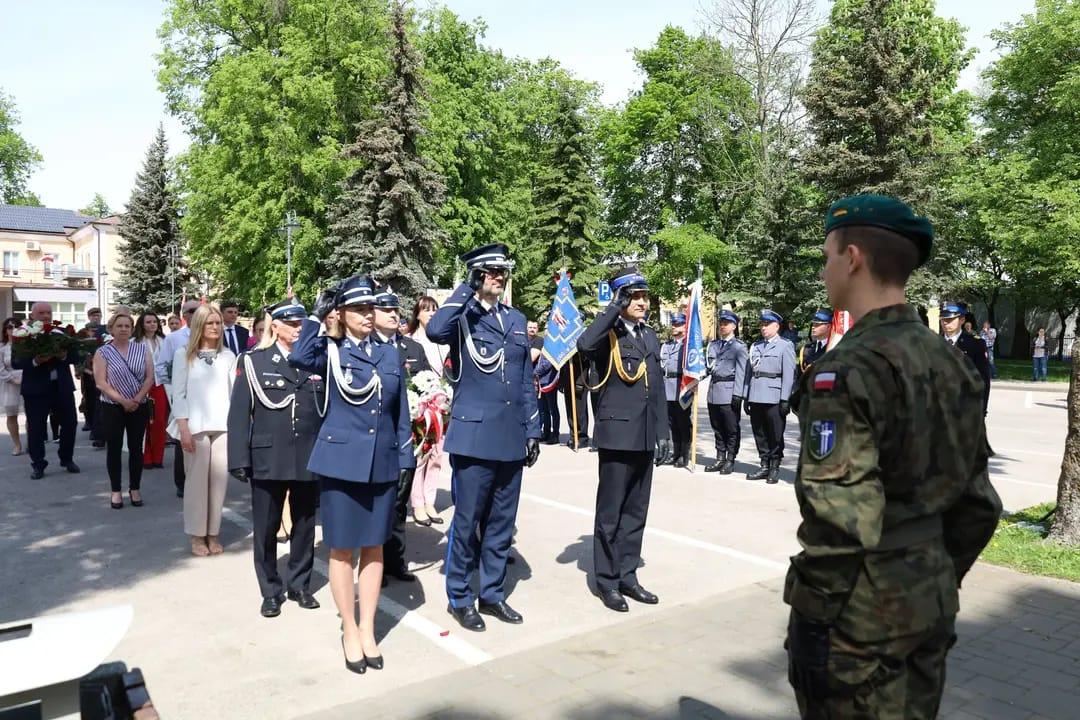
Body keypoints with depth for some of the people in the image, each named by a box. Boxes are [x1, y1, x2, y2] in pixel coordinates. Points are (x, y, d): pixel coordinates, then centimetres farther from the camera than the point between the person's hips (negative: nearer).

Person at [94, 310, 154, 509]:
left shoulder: (143, 349, 3)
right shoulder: (102, 352, -2)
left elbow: (149, 378, -1)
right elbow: (101, 383, -9)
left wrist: (137, 399, -13)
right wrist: (123, 400, -17)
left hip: (139, 407, 1)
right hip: (112, 408, -1)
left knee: (136, 448, 6)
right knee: (114, 449, 5)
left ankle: (135, 489, 17)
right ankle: (116, 491, 14)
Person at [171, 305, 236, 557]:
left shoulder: (228, 356, 8)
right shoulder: (183, 355, 3)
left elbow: (234, 392, 8)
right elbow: (179, 394, 0)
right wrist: (183, 429, -8)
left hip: (223, 425, 2)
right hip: (195, 426, -2)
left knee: (219, 480, 4)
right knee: (197, 480, 2)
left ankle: (213, 534, 15)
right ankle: (197, 535, 14)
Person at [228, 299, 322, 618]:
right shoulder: (253, 361, 0)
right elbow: (239, 413, -3)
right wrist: (240, 459, -9)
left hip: (310, 459, 2)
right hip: (268, 459, -2)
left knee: (304, 525, 13)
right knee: (265, 528, 9)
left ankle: (299, 584, 30)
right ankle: (271, 591, 25)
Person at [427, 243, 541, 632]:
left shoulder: (516, 320, 14)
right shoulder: (462, 317, -2)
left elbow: (526, 381, 15)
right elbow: (434, 330, -28)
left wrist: (532, 430, 11)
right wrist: (466, 291, -19)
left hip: (511, 439, 5)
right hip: (474, 436, -5)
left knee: (501, 522, 14)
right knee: (467, 521, 4)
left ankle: (493, 594, 29)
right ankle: (459, 598, 21)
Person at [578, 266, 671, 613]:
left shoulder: (650, 336, 14)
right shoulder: (608, 334, -6)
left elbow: (657, 389, 16)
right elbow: (584, 345, -31)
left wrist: (664, 433, 11)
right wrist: (615, 308, -23)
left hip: (645, 436, 7)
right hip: (617, 433, -6)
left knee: (636, 511, 13)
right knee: (610, 512, 3)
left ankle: (627, 576, 25)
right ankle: (607, 581, 15)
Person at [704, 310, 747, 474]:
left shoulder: (739, 346, -2)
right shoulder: (713, 345, 15)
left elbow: (741, 372, -8)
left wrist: (737, 394, -14)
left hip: (729, 392, -6)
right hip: (714, 391, 6)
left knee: (732, 429, 2)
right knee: (717, 428, 11)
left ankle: (730, 461, 10)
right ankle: (720, 459, 21)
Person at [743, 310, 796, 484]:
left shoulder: (785, 346, 1)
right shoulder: (755, 346, 17)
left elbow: (789, 375, -6)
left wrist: (785, 400, -12)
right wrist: (746, 396, 11)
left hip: (774, 398, -5)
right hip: (756, 398, 5)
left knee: (775, 435, 1)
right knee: (760, 433, 9)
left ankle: (775, 468, 11)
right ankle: (765, 465, 18)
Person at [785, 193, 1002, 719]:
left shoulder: (849, 370, -21)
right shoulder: (950, 363, 5)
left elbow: (840, 518, -25)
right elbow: (978, 502, 11)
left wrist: (813, 618, -15)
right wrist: (940, 581, 19)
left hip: (859, 615, -8)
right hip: (931, 605, 8)